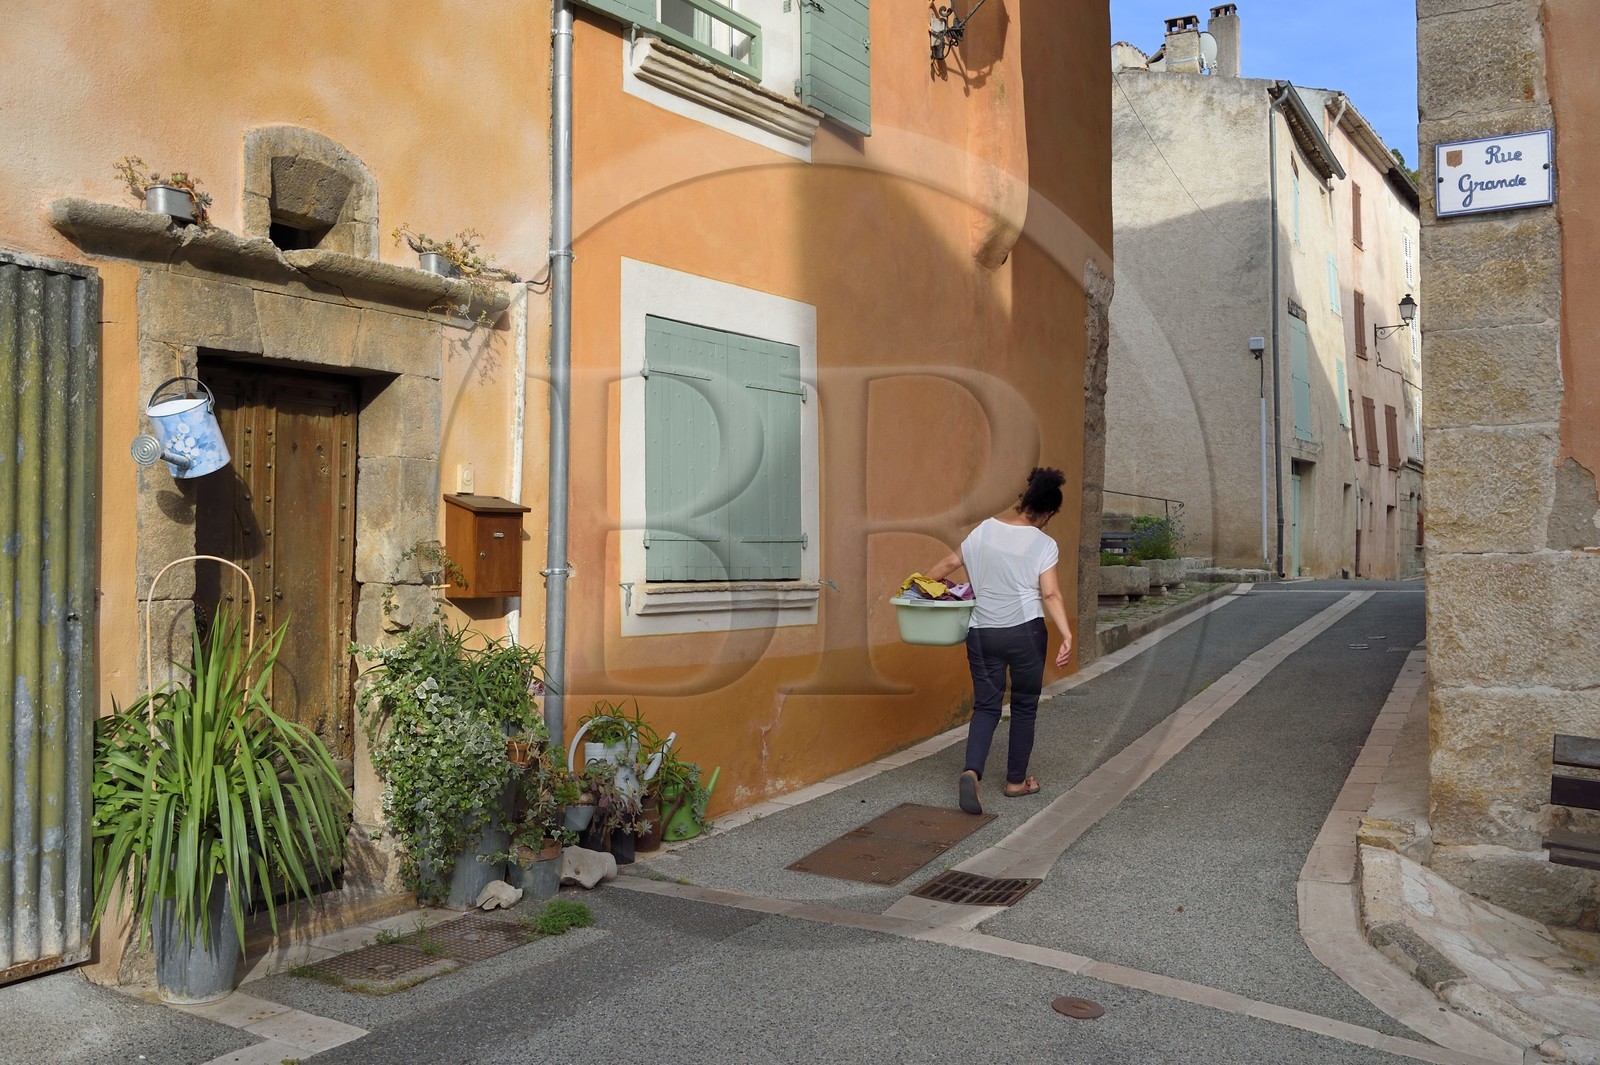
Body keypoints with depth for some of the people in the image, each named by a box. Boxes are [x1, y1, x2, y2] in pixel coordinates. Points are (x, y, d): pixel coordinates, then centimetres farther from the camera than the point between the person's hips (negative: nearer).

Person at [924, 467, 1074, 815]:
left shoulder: (984, 530, 4)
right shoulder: (1044, 544, -6)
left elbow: (951, 561, 11)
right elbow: (1050, 595, -15)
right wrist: (1066, 634, -18)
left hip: (982, 632, 3)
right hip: (1025, 632, -3)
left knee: (986, 705, 9)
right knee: (1024, 705, 14)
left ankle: (972, 771, -14)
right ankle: (1016, 780, 23)